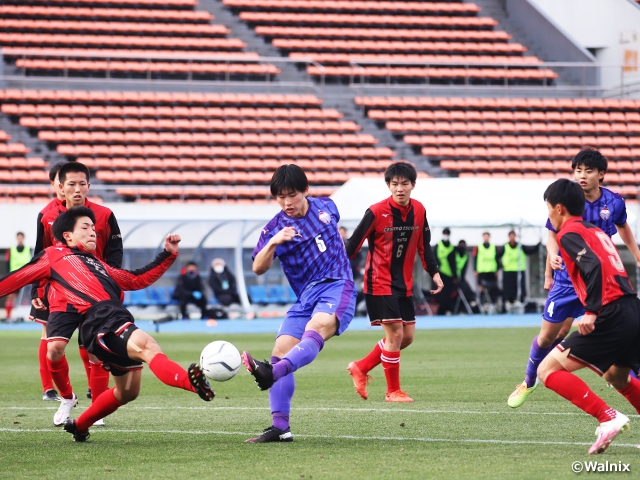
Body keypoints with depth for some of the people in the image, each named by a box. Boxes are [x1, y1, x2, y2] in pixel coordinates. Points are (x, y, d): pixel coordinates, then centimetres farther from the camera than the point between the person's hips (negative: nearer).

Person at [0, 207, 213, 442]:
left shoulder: (98, 265, 34)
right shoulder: (54, 256, 16)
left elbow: (138, 279, 34)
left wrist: (168, 254, 27)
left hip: (119, 320, 9)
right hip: (100, 322, -9)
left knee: (127, 392, 12)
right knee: (146, 345, -33)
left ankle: (79, 425, 31)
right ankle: (190, 380, -59)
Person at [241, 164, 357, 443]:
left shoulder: (326, 207, 7)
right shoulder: (275, 228, -1)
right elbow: (258, 268, -16)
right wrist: (272, 243, -32)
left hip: (337, 286, -3)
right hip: (306, 298, 3)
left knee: (317, 328, -33)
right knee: (281, 351, -11)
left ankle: (272, 374, -58)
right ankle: (280, 427, -9)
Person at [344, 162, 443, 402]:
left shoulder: (419, 211, 1)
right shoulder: (376, 212, -16)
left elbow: (424, 245, 12)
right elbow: (354, 244, -11)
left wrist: (434, 272, 5)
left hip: (404, 285, 7)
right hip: (379, 283, -7)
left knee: (407, 337, 8)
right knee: (395, 334, -10)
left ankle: (360, 368, 23)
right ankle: (393, 391, 3)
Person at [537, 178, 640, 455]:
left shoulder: (569, 233, -3)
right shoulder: (596, 231, 22)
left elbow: (595, 266, -19)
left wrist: (592, 312, -24)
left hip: (612, 315, -9)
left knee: (548, 370, -7)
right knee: (617, 378, 33)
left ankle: (608, 419, -17)